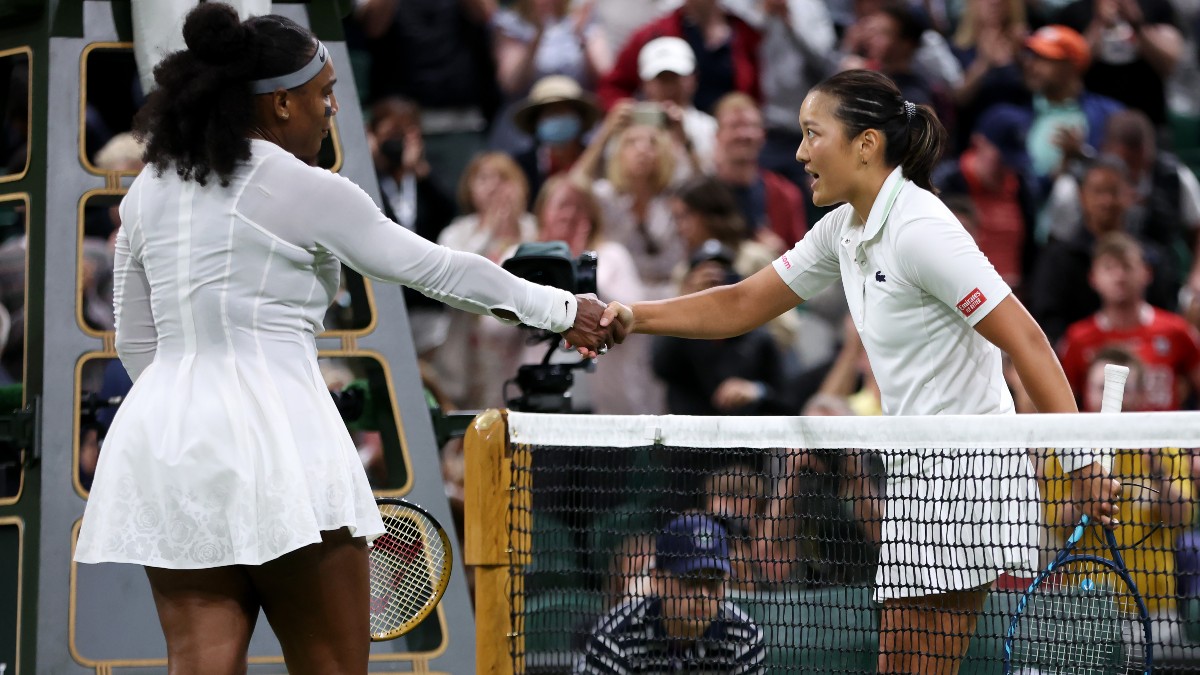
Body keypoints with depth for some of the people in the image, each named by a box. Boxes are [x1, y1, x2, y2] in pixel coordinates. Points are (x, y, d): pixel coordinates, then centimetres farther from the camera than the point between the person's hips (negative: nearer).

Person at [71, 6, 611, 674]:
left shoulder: (150, 190, 12)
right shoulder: (305, 191, -6)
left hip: (162, 438, 6)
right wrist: (562, 310, 14)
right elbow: (438, 268, 2)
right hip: (274, 437, -6)